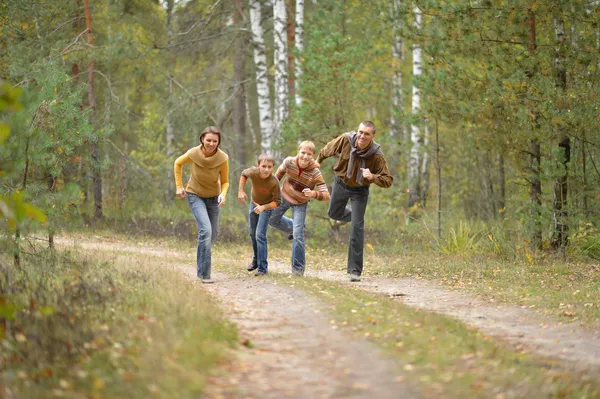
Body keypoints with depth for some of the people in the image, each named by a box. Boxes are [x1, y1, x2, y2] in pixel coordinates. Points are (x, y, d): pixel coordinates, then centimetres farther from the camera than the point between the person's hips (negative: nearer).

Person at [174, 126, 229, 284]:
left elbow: (225, 182, -9)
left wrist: (223, 194, -29)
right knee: (206, 229, -21)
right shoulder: (193, 154, -25)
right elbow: (178, 163, -2)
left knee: (213, 233, 15)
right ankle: (204, 273, -14)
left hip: (213, 197, 3)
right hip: (195, 195, -3)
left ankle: (201, 262, 45)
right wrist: (179, 186, -3)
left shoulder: (222, 158, -23)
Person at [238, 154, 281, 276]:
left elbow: (277, 202, -25)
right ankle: (256, 259, 44)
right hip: (254, 204, 5)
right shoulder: (253, 172, -29)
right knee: (252, 233, 21)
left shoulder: (274, 182, -36)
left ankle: (263, 268, -10)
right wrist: (241, 191, -12)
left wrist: (263, 207, -38)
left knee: (260, 235, -16)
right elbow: (244, 174, -4)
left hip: (267, 206, -5)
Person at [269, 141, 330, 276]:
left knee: (298, 235, -9)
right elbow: (281, 171, 0)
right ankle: (293, 228, 47)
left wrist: (314, 194, -53)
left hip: (300, 203, -4)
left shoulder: (315, 173, -33)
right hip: (284, 196, 4)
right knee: (273, 220, 20)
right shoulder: (289, 162, -25)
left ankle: (298, 269, 1)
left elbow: (326, 195, -34)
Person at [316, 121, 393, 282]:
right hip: (341, 183, 3)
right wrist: (318, 161, 13)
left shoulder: (377, 156, -31)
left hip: (360, 190, -3)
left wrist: (372, 177, -46)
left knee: (357, 228, -8)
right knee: (334, 214, 22)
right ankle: (354, 214, 57)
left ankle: (355, 270, -4)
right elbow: (328, 149, -4)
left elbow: (388, 180, -27)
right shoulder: (345, 140, -26)